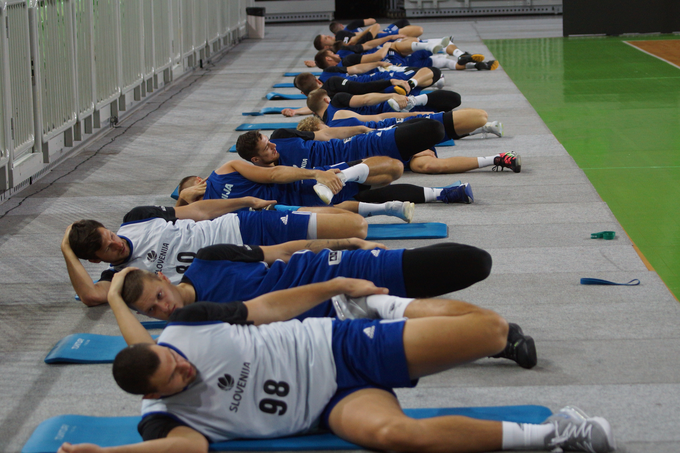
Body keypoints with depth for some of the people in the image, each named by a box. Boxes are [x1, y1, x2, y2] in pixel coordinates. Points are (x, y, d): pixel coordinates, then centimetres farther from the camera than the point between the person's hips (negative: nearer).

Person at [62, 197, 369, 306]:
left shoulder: (136, 220, 0)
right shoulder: (119, 276, -10)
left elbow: (197, 211, 9)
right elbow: (92, 295, -32)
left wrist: (247, 201, 8)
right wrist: (67, 252, -26)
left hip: (241, 227, 3)